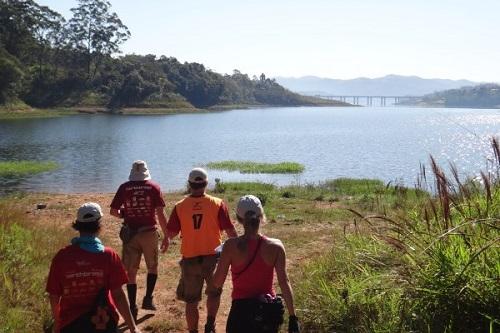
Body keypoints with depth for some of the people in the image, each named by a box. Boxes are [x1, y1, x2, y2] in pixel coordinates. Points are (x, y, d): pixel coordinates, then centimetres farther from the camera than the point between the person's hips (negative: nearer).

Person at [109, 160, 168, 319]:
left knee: (131, 272, 8)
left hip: (130, 234, 1)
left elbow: (113, 211, 0)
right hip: (149, 233, -1)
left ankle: (133, 309, 9)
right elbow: (160, 214, -7)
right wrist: (166, 236, 0)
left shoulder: (124, 188, -1)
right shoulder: (154, 187, -3)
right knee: (152, 267, 21)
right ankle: (148, 299, 15)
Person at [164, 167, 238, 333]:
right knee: (214, 293, 25)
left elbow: (170, 234, -2)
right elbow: (230, 230, -7)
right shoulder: (217, 204, -8)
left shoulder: (180, 207, -6)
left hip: (190, 259, 0)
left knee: (191, 301, 13)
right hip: (213, 257, 0)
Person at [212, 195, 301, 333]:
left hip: (242, 311, -2)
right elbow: (284, 283, -9)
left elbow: (217, 282, -6)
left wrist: (223, 257, 11)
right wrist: (293, 317, -3)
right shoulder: (276, 246, -8)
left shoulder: (231, 246, -12)